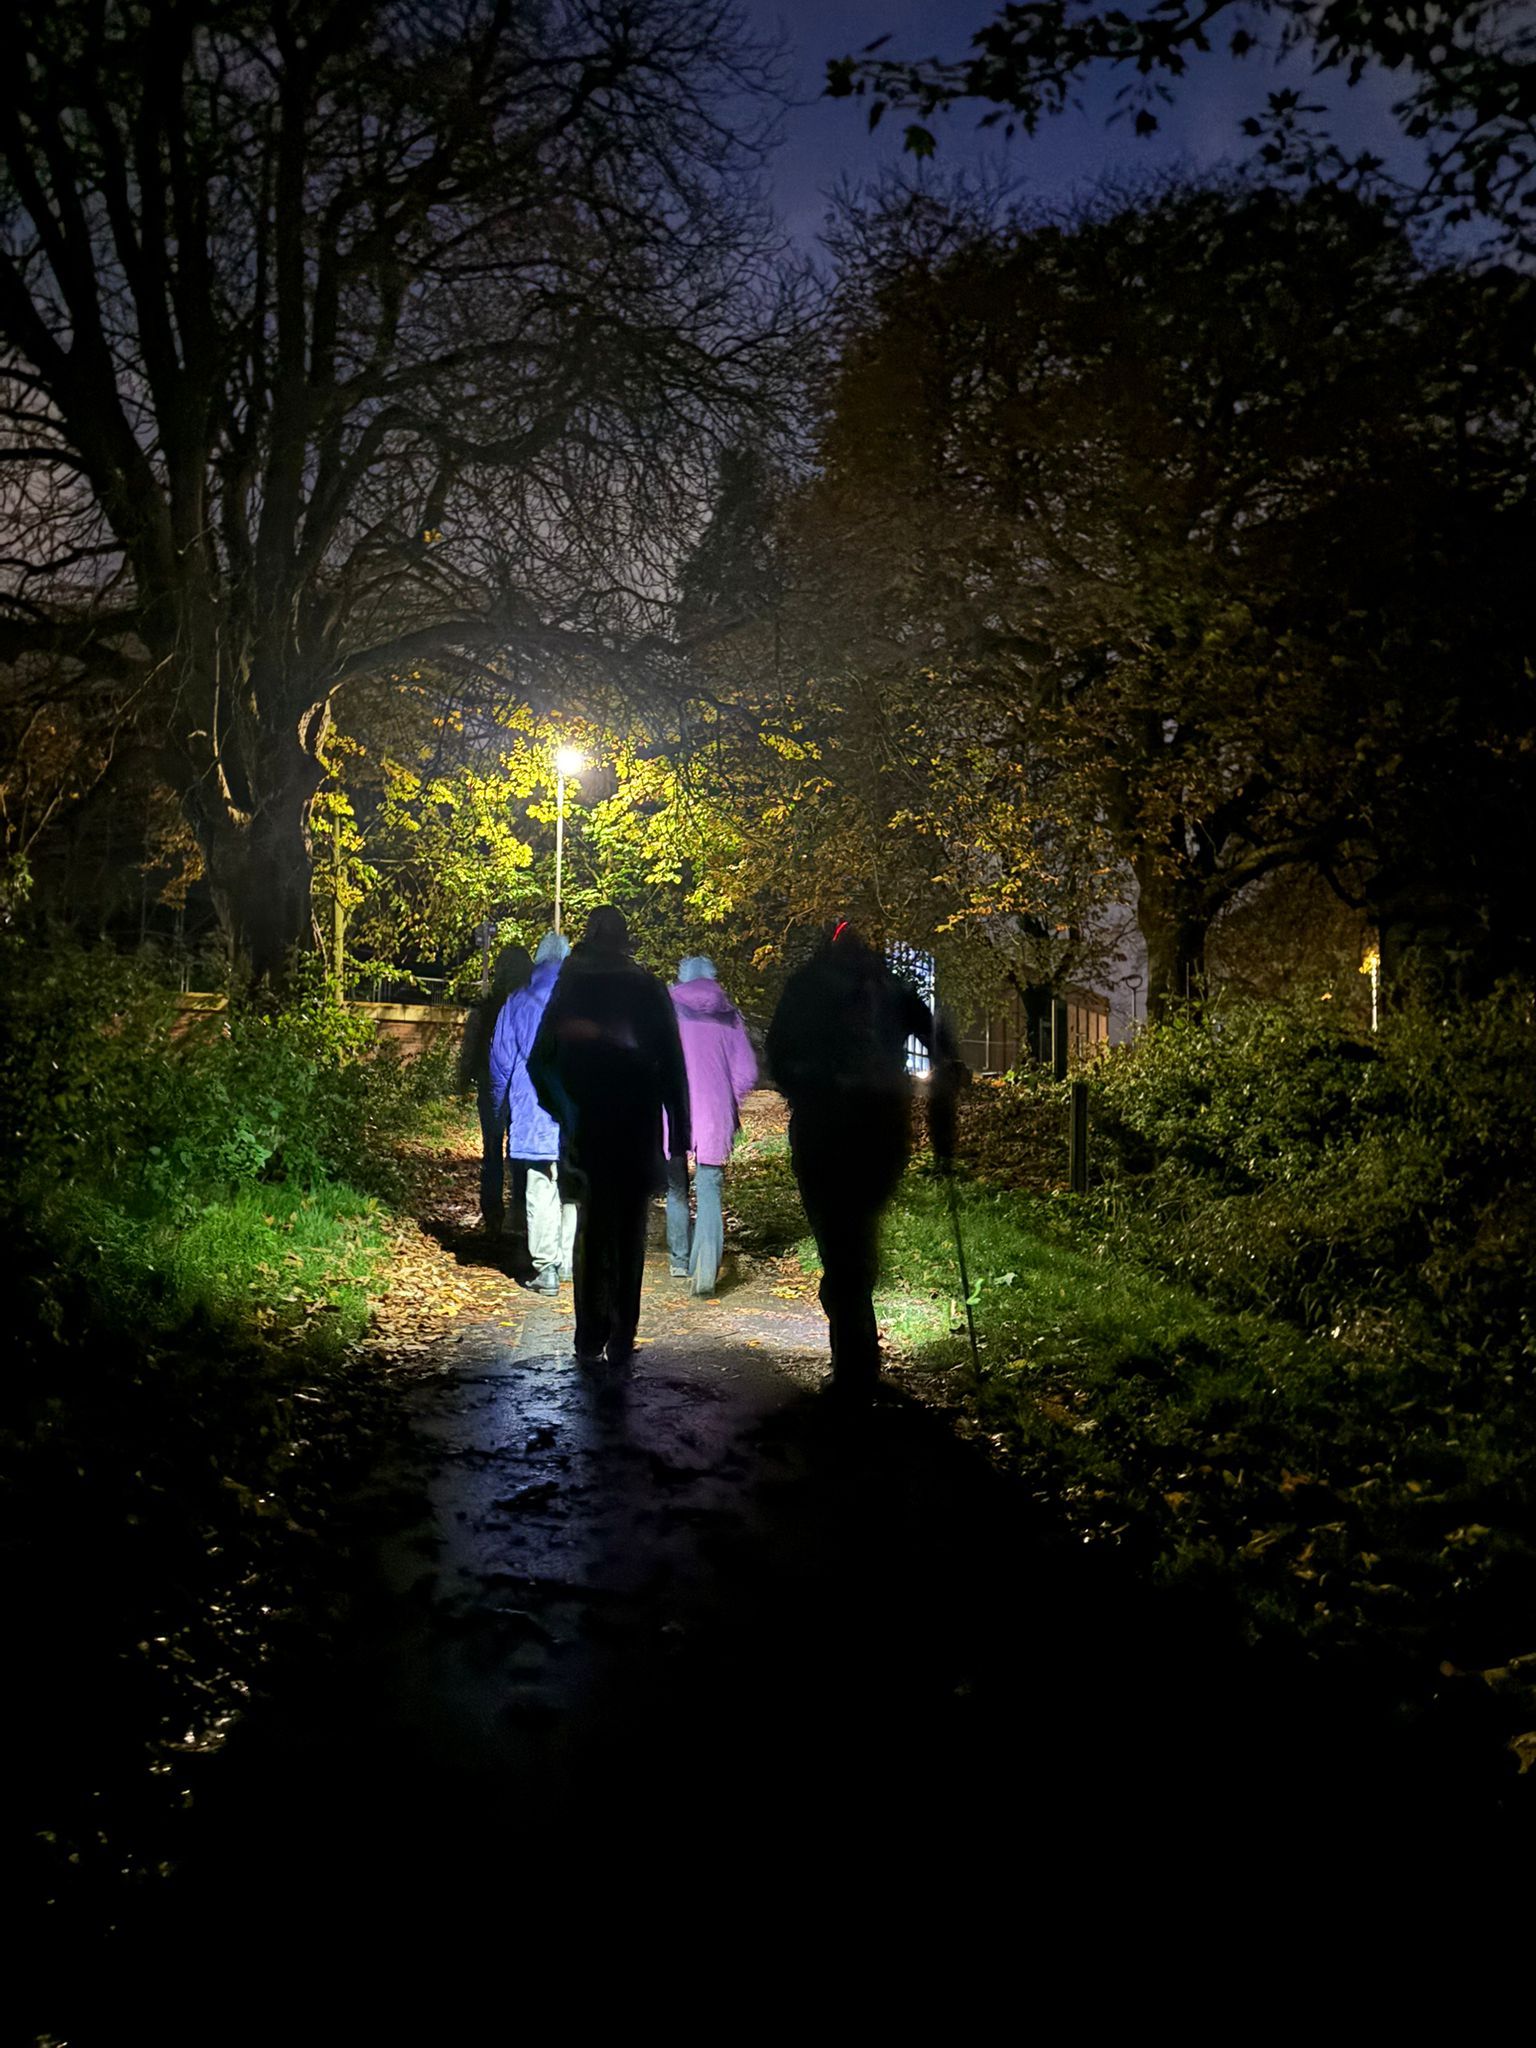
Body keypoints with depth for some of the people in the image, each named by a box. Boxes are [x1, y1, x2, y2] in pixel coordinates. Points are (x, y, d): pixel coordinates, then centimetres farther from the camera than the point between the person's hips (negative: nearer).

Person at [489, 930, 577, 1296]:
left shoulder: (518, 1002, 5)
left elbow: (501, 1060, 7)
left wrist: (503, 1113, 17)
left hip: (534, 1112, -1)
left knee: (541, 1191, 0)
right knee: (573, 1190, 13)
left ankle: (546, 1269, -3)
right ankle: (567, 1262, 18)